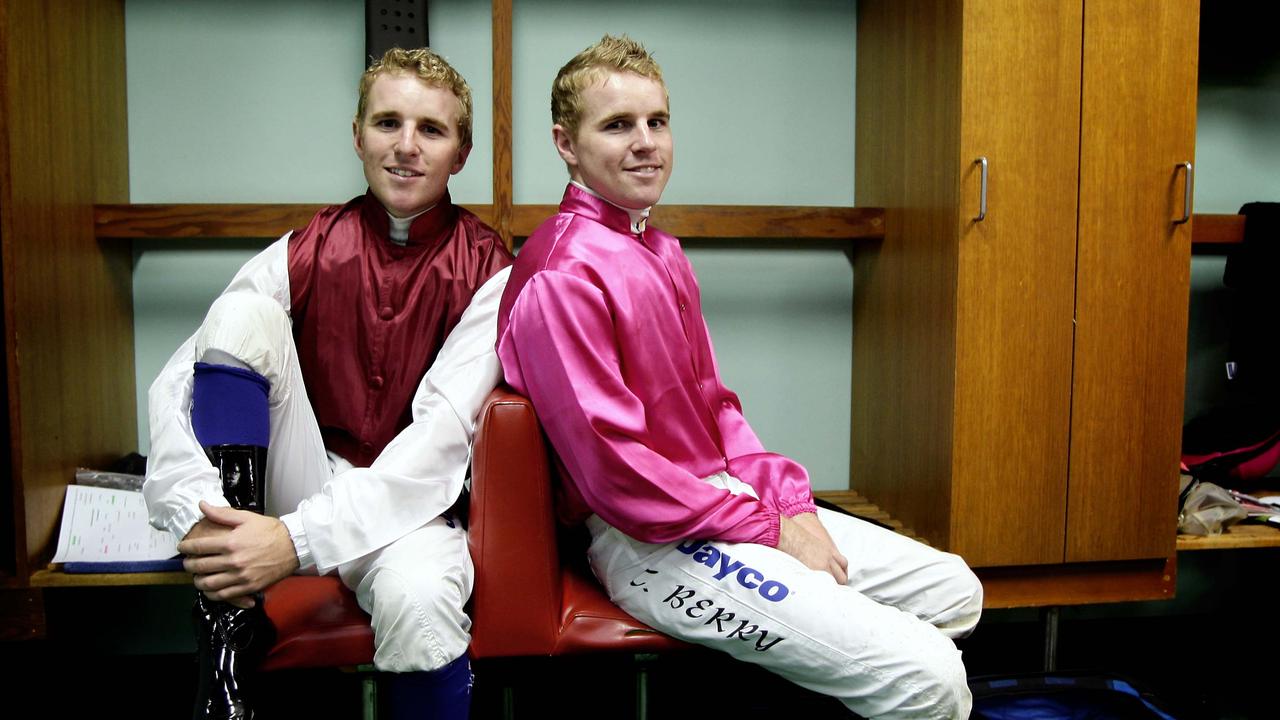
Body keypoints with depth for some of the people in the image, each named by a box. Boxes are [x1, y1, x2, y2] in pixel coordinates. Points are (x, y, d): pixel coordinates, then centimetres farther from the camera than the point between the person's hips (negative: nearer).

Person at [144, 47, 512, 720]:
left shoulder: (488, 271, -8)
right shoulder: (302, 255, -1)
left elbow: (442, 434, -18)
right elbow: (175, 386, -7)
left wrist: (299, 538, -28)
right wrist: (198, 514, -27)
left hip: (407, 502, -2)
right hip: (302, 480, 3)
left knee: (417, 595, -38)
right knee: (241, 314, -19)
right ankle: (228, 627, -21)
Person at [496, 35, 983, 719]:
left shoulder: (661, 252, 13)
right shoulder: (563, 275, -18)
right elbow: (614, 469, -22)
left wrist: (789, 500, -1)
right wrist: (767, 531, -14)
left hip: (729, 499, 10)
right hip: (651, 545, -10)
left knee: (955, 591, 12)